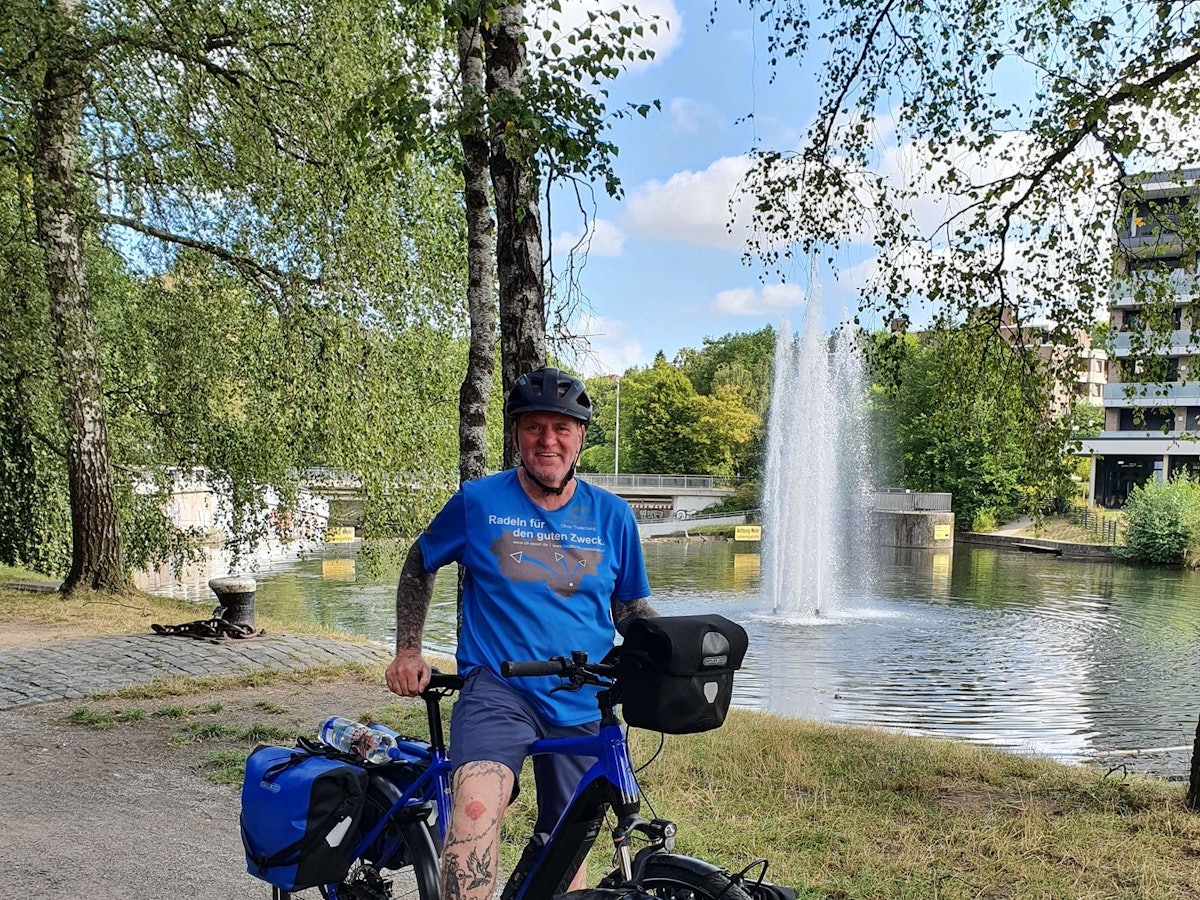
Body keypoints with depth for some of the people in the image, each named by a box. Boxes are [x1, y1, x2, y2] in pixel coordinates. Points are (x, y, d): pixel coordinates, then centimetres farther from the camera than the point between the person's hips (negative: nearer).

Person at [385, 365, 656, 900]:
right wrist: (407, 651, 5)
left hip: (582, 705, 3)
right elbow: (419, 565, 12)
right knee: (476, 806, -31)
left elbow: (631, 608, 12)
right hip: (497, 688, -3)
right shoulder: (478, 501, -3)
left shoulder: (612, 515, 3)